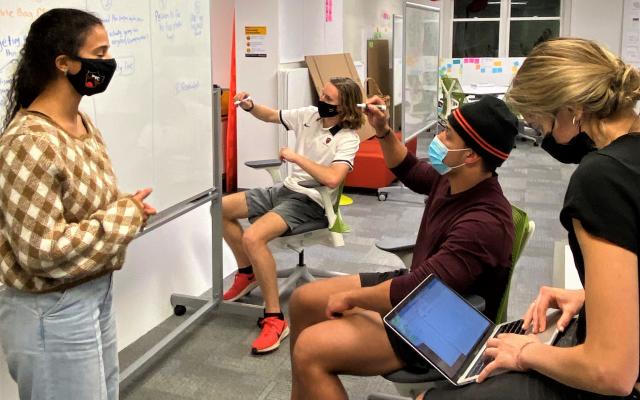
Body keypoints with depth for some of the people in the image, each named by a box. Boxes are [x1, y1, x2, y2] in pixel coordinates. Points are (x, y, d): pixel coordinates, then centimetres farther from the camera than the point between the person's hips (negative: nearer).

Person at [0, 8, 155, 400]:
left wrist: (127, 208, -3)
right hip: (52, 313, -9)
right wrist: (126, 215, -20)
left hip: (96, 294, 9)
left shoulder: (82, 123, 4)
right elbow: (41, 252, -27)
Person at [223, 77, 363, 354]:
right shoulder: (309, 115, 3)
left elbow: (332, 179, -33)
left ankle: (274, 319, -23)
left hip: (310, 202, -8)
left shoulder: (348, 139, -17)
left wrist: (295, 157, -22)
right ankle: (247, 273, 23)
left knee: (253, 238, -32)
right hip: (286, 188, 8)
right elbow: (270, 115, 17)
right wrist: (250, 106, -5)